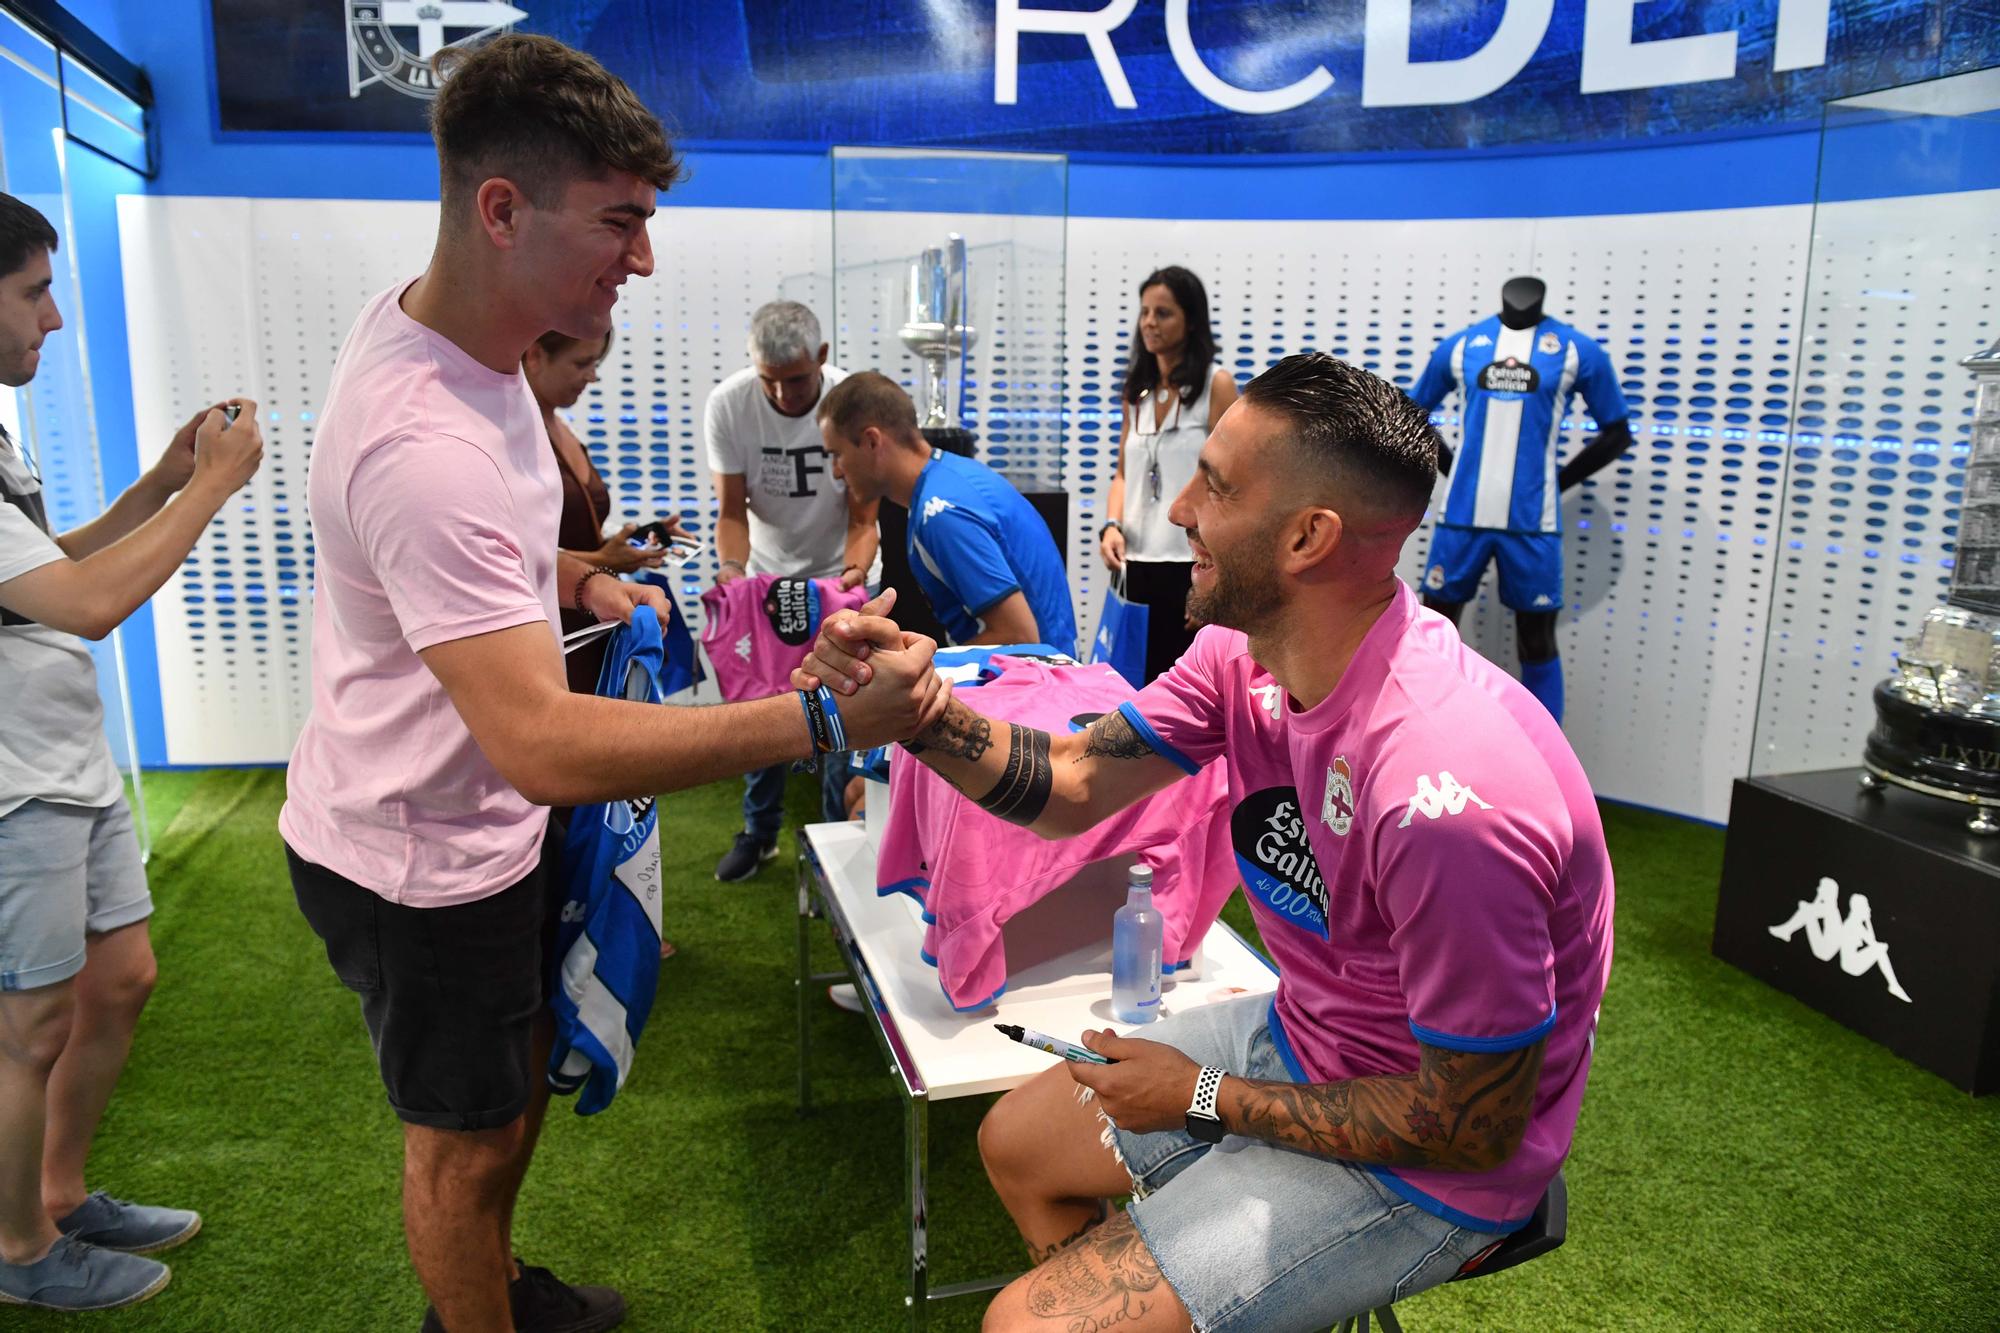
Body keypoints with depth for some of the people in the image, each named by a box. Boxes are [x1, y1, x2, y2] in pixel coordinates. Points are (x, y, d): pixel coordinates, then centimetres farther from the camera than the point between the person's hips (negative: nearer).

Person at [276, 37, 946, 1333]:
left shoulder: (435, 316, -3)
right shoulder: (425, 446, -36)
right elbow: (545, 746, -42)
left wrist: (572, 575, 2)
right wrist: (824, 719, -44)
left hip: (484, 822, 10)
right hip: (416, 862, -9)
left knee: (520, 1078, 27)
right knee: (466, 1137, 14)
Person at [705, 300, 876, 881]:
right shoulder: (728, 404, -21)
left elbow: (862, 519, -19)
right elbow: (732, 512, -14)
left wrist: (855, 571, -39)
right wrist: (731, 570, -33)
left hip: (837, 576, -2)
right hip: (765, 575, 2)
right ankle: (760, 830, 28)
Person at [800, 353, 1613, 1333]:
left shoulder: (1443, 795, -37)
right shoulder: (1247, 651, -11)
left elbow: (1476, 1127, -26)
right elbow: (1070, 785, -3)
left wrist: (1203, 1098, -16)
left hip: (1421, 1168, -7)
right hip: (1296, 1036, 8)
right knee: (1017, 1140, 20)